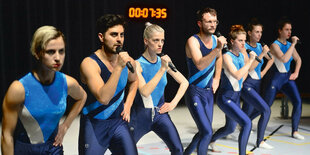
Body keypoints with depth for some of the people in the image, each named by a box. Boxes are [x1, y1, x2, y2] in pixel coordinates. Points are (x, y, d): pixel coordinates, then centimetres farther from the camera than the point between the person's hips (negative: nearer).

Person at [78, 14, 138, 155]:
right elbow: (103, 98, -30)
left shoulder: (127, 60, -2)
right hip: (94, 124, -4)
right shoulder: (89, 63, -18)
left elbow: (134, 81, 22)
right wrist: (119, 67, -33)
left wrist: (128, 105, 10)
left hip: (119, 121, 4)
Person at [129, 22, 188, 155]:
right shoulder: (138, 64, -14)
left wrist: (173, 103, -2)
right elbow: (145, 92, -27)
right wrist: (162, 69, -28)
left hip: (160, 113, 4)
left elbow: (184, 82, 9)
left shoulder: (164, 61, 0)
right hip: (142, 114, -3)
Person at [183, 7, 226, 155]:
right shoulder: (193, 41, -17)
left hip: (209, 92, 7)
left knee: (204, 132, 16)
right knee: (207, 132, -15)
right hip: (195, 92, -7)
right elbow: (200, 65, -33)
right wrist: (217, 48, -41)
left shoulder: (215, 39, 3)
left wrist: (217, 78, 15)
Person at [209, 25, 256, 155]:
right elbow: (237, 75, -31)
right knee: (247, 123, -22)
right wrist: (250, 60, -26)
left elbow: (246, 71, 25)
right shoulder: (226, 56, -18)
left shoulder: (243, 55, 4)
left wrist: (241, 83, 13)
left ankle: (211, 140, 48)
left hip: (236, 96, 8)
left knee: (230, 128, 22)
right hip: (226, 97, -8)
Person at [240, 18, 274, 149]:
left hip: (257, 84, 7)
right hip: (246, 85, -7)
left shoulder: (260, 46, 7)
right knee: (266, 110, -16)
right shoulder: (244, 48, -13)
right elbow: (248, 68, -21)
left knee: (247, 115, 13)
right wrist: (262, 54, -22)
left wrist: (263, 72, 14)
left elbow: (271, 59, 24)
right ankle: (260, 141, -3)